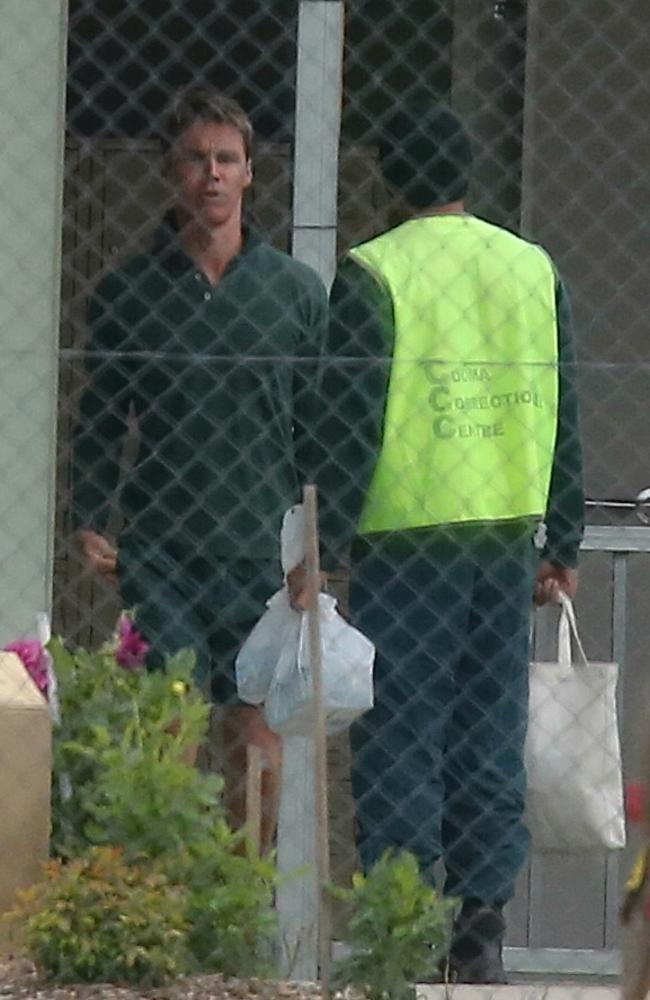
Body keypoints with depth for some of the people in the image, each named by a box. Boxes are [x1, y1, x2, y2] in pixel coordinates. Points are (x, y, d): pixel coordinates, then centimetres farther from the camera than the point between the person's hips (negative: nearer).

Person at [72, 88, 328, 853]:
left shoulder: (296, 292, 7)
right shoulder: (127, 293, 6)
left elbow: (321, 425, 10)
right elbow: (99, 421, 11)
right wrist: (88, 521, 0)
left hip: (261, 550, 1)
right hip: (159, 551, -1)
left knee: (257, 746, 1)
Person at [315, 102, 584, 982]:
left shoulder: (371, 275, -6)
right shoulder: (534, 269, 9)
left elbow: (351, 425, -10)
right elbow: (563, 418, 12)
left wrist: (325, 545, -5)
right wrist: (561, 546, 18)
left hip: (406, 541, -4)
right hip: (508, 537, 4)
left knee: (399, 749, -2)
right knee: (493, 743, 8)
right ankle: (480, 932, 6)